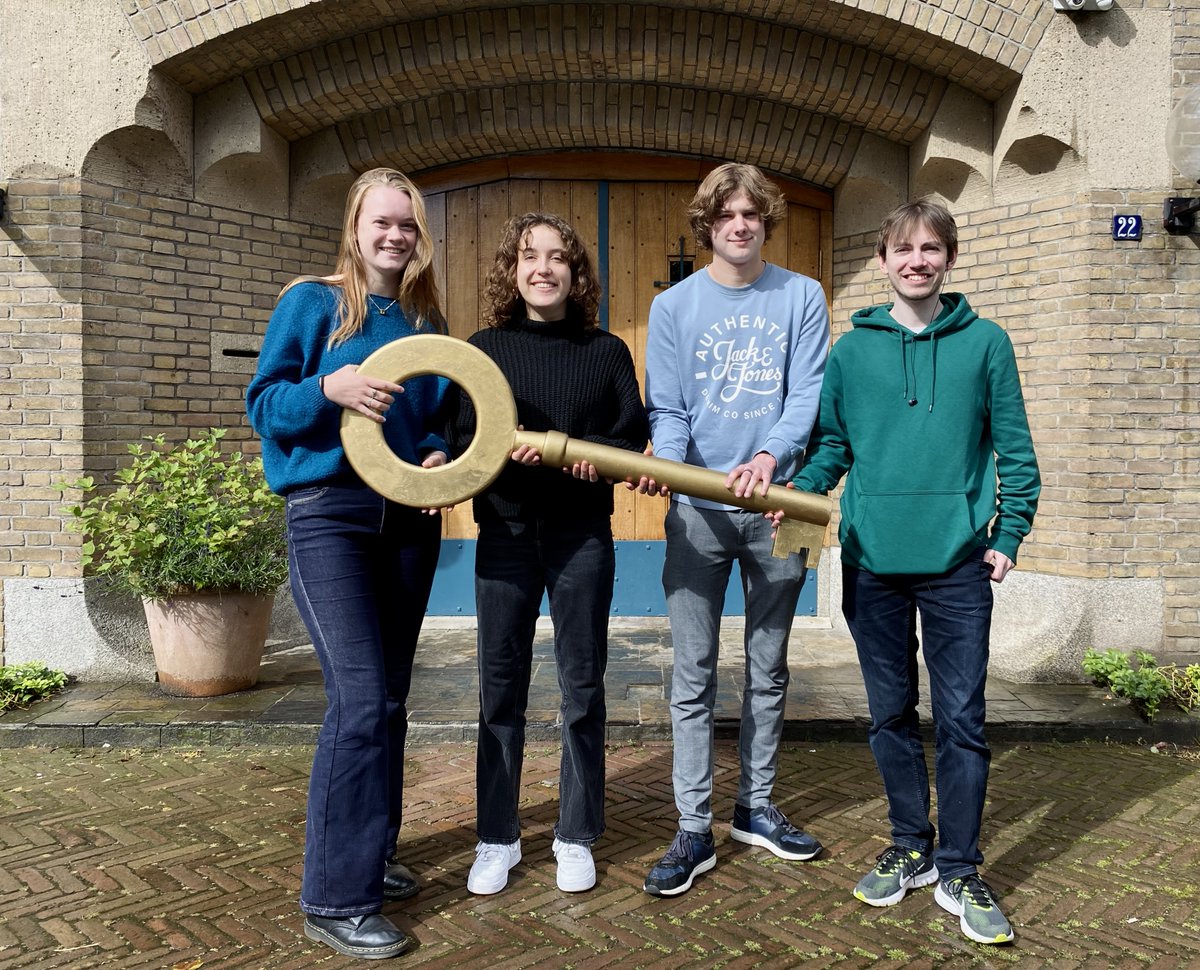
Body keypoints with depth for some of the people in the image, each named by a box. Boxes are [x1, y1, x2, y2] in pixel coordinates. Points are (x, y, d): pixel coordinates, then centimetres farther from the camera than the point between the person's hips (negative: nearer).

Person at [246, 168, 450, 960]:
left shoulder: (426, 321, 13)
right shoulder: (312, 302, 0)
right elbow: (264, 404, -3)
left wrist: (439, 456, -5)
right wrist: (329, 389, -21)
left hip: (409, 518, 6)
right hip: (329, 513, -5)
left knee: (388, 699, 11)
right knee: (360, 700, -13)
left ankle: (369, 855, 28)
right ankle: (337, 898, -1)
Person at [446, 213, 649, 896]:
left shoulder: (607, 351, 7)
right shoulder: (484, 348, 7)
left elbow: (634, 429, 5)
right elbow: (458, 436, 1)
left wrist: (598, 454, -16)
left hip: (582, 535, 0)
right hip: (505, 532, 0)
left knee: (583, 686, 6)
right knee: (501, 687, 6)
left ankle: (578, 837, 23)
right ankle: (498, 839, 22)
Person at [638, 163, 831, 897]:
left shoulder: (802, 298, 5)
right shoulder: (673, 305, 5)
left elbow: (808, 392, -5)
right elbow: (667, 410, 0)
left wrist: (771, 456, -24)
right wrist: (666, 460, -21)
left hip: (777, 504, 1)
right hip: (697, 509, -1)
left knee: (769, 669, 13)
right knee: (694, 677, 0)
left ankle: (758, 807, 29)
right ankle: (694, 830, 11)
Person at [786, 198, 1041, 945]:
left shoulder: (985, 342, 3)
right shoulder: (852, 349, 6)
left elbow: (1014, 447, 5)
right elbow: (831, 443, 8)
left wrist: (1010, 532, -2)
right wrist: (800, 493, -8)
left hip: (957, 560, -1)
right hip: (872, 557, 2)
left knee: (962, 719, 4)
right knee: (892, 714, 13)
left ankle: (959, 870, 20)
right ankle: (911, 847, 30)